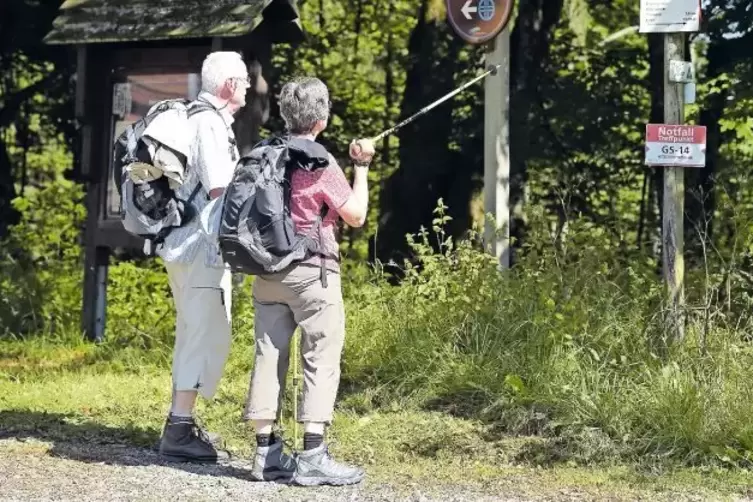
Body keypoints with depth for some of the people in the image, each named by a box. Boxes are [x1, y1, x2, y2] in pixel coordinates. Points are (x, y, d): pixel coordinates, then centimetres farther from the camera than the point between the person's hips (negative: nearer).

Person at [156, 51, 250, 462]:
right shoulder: (211, 125, -16)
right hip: (201, 247, -10)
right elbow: (220, 192, -22)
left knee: (194, 333, 17)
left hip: (183, 244, 10)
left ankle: (182, 424, 23)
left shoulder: (194, 118, 14)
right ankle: (179, 432, -9)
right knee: (208, 335, -8)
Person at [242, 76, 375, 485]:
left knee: (269, 356, 7)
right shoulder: (320, 162, -11)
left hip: (268, 271, 7)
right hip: (311, 272, -7)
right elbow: (356, 215, -5)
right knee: (321, 359, -3)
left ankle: (266, 452, 8)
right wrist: (362, 167, 4)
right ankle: (313, 457, -8)